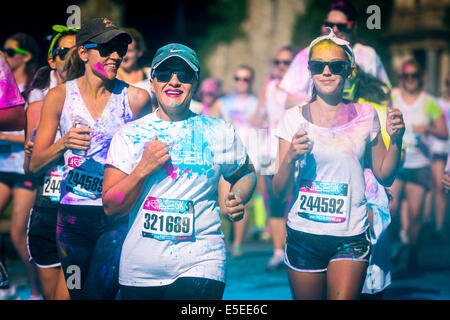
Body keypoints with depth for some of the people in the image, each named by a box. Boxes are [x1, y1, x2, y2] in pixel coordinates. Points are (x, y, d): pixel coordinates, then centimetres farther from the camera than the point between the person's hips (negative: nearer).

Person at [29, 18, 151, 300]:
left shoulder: (136, 98, -2)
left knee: (100, 291, -11)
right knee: (78, 293, 9)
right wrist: (63, 144, -16)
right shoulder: (59, 96, 2)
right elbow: (35, 165, 1)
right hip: (73, 215, 2)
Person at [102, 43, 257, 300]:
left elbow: (246, 173, 21)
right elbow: (111, 207, -2)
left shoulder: (220, 133, 3)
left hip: (200, 264, -1)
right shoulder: (130, 135, 2)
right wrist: (143, 169, -15)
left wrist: (238, 199, 0)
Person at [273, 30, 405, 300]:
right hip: (304, 235, 0)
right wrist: (291, 157, -18)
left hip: (351, 237, 0)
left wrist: (396, 141, -4)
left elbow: (384, 176, 12)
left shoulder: (366, 116, 3)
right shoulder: (295, 118, 0)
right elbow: (280, 191, 0)